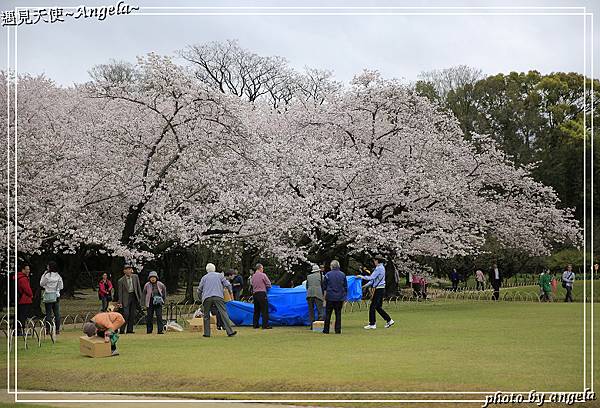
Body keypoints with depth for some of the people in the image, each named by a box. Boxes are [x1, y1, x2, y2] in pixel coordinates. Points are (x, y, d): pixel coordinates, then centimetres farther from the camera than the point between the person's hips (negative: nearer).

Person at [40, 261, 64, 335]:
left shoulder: (47, 275, -13)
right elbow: (61, 287, 6)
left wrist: (43, 274, 2)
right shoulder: (58, 276, 2)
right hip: (56, 296, 4)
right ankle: (57, 329, 9)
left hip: (48, 296, -4)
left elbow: (41, 284, -1)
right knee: (57, 313, 8)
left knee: (48, 313, 0)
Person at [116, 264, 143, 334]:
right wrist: (120, 302, -8)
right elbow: (120, 292, -4)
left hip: (134, 296, 4)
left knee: (132, 314, 5)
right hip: (126, 298, -4)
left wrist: (140, 297, 6)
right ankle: (122, 330, -5)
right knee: (126, 314, -12)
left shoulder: (135, 277, 5)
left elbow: (138, 287, 10)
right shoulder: (121, 281, -5)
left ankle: (130, 329, 12)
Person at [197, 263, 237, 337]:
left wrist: (200, 298, 29)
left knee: (206, 316, 10)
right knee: (223, 314, -5)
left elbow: (199, 289, 15)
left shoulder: (204, 277, 17)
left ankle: (207, 333, 7)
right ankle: (230, 331, -12)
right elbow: (227, 284, 9)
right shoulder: (219, 275, 16)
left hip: (207, 298, 1)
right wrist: (230, 292, 25)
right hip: (218, 297, -1)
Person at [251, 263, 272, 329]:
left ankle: (255, 324, 13)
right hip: (262, 293, -7)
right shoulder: (263, 275, -7)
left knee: (256, 310, 12)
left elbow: (253, 285, 15)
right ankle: (265, 325, -7)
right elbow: (269, 284, -4)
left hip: (255, 293, 7)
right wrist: (265, 287, 15)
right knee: (264, 310, -4)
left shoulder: (253, 276, 12)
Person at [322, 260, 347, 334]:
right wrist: (344, 298, 16)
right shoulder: (342, 275, 5)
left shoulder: (327, 275, -2)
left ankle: (326, 330, 6)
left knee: (328, 314, 5)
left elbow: (324, 288, 0)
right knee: (338, 314, 5)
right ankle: (338, 330, 3)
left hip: (330, 297, -2)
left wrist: (324, 297, 8)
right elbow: (345, 287, 10)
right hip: (339, 298, 2)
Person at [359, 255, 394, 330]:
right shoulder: (381, 267, 16)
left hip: (379, 290, -10)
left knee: (372, 307, -5)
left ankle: (372, 324, -3)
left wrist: (362, 277, -8)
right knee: (378, 307, 14)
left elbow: (371, 277, -19)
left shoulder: (379, 268, -15)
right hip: (380, 289, 10)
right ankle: (389, 320, 15)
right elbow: (374, 279, 21)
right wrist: (366, 285, 19)